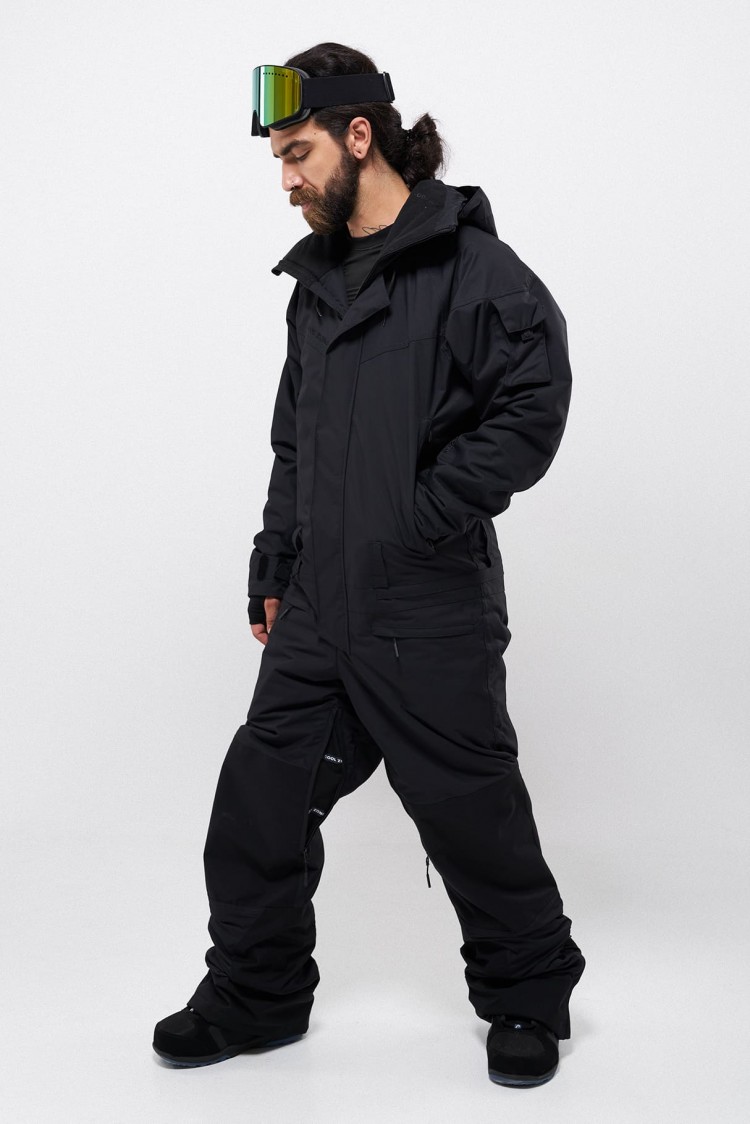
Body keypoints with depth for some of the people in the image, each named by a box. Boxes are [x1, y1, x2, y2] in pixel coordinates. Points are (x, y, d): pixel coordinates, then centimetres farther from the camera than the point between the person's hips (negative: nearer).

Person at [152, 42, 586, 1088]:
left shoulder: (470, 264, -9)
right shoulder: (317, 279, 15)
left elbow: (532, 410, -16)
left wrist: (422, 519, -17)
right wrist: (272, 568, 16)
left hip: (430, 610, -7)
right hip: (315, 608, 7)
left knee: (471, 810, 5)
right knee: (261, 798, 8)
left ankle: (529, 998, 27)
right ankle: (255, 995, 27)